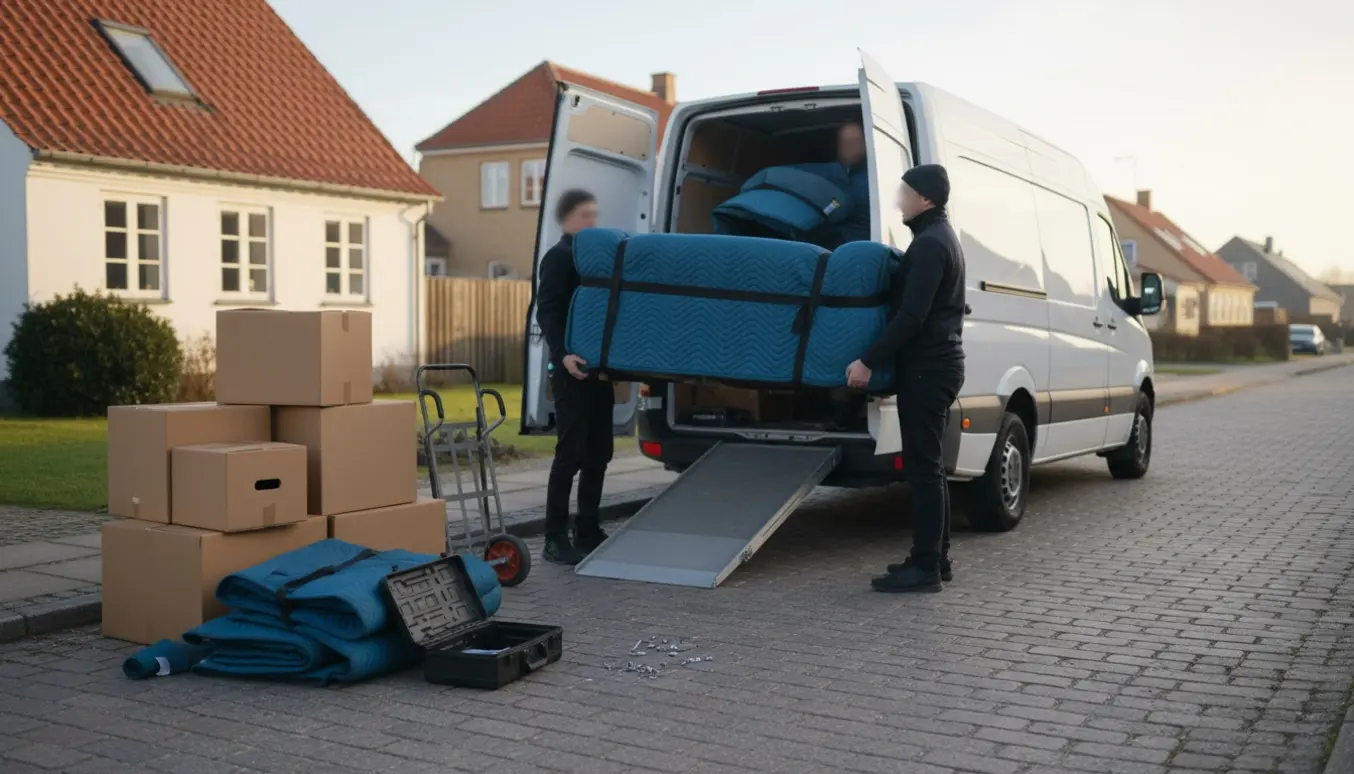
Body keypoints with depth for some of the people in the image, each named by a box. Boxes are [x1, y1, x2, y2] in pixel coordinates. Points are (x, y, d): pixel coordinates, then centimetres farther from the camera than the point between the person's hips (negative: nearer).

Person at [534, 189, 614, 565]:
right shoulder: (558, 257, -4)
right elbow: (546, 312, -14)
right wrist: (563, 354, -29)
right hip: (572, 369, -7)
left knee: (598, 453, 9)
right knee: (571, 453, -7)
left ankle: (588, 532, 17)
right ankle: (555, 538, -2)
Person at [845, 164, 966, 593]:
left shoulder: (929, 243, -15)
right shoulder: (940, 237, 18)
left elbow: (911, 316, -22)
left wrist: (868, 361, -21)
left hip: (926, 368, -10)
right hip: (938, 365, 10)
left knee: (922, 467, -8)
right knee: (928, 465, 14)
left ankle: (926, 566, -5)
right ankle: (935, 557, 21)